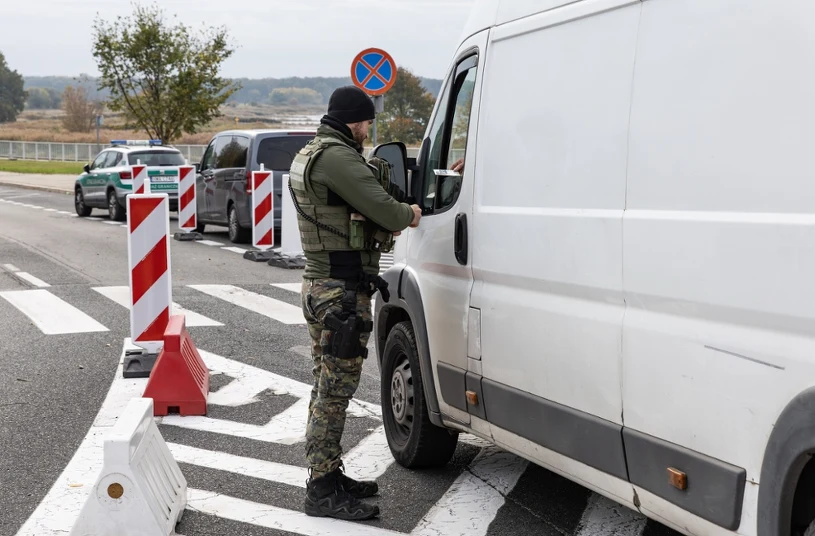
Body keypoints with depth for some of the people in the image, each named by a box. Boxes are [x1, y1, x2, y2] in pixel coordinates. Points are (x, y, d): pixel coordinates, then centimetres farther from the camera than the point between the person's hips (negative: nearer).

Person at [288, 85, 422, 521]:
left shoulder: (308, 155, 17)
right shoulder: (337, 157, -17)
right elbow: (384, 210, -21)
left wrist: (389, 223, 3)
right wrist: (409, 215, 1)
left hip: (320, 285, 11)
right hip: (343, 290, -11)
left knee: (327, 387, 17)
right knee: (336, 390, -7)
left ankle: (328, 476, 27)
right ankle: (323, 493, -3)